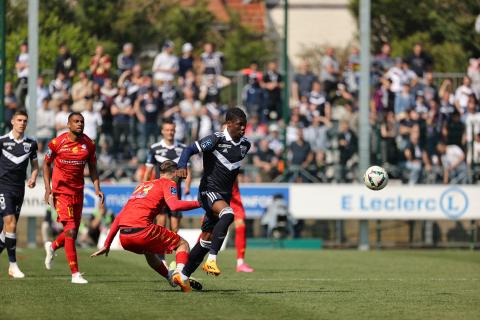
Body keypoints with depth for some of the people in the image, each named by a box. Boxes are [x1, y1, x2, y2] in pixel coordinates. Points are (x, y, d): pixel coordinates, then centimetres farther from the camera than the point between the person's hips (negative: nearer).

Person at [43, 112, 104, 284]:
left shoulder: (88, 144, 1)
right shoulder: (57, 143, -9)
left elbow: (92, 167, 11)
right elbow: (46, 164, 2)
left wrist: (97, 188, -2)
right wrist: (48, 188, -6)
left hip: (78, 191, 5)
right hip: (61, 191, -5)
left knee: (73, 233, 9)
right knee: (70, 230, -13)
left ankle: (52, 247, 43)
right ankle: (75, 273, -10)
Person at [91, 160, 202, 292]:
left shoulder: (142, 185, 31)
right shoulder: (168, 183, 11)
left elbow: (119, 217, 29)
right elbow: (174, 205, -11)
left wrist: (107, 244, 31)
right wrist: (198, 203, -2)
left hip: (124, 237, 7)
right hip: (141, 230, -7)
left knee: (149, 251, 37)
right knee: (182, 244, 9)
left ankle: (172, 279, 39)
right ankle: (180, 273, -16)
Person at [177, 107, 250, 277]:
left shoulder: (245, 145, 7)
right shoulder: (216, 139, -12)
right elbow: (190, 149, -14)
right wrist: (182, 166, -33)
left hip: (225, 195, 7)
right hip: (209, 191, -7)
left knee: (207, 240, 8)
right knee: (227, 214, -35)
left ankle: (184, 275, 19)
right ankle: (211, 260, -34)